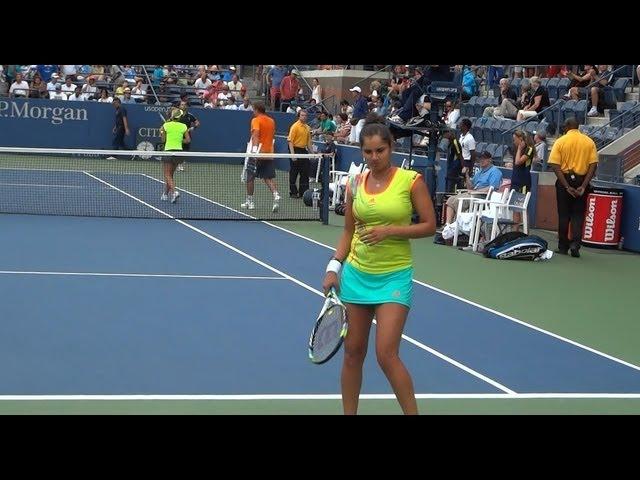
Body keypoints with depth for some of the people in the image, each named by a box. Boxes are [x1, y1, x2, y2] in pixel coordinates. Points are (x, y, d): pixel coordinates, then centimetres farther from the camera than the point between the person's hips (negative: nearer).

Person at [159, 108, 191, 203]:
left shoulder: (166, 125, -5)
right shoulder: (183, 126, 1)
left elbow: (163, 140, 2)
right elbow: (188, 140, -2)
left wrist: (161, 132, 20)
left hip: (168, 151, -4)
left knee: (167, 175, -2)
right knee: (170, 174, 18)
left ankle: (174, 191, -24)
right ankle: (166, 193, 26)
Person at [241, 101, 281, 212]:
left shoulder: (256, 120, -8)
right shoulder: (272, 121, 12)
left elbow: (256, 134, -24)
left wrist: (254, 148, -36)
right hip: (269, 153, 5)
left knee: (250, 177, 9)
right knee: (269, 178, 4)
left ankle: (249, 202, 16)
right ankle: (276, 195, -21)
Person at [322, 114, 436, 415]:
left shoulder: (411, 180, -7)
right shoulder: (355, 183, 5)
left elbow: (429, 226, -6)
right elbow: (348, 231, 12)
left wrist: (390, 230, -18)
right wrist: (334, 267, 1)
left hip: (394, 277, -4)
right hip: (356, 274, 4)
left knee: (386, 355, -11)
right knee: (353, 352, 9)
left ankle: (412, 412, 4)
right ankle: (349, 413, 22)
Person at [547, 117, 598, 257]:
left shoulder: (560, 141, -4)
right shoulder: (589, 142, 1)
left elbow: (555, 166, -11)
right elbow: (593, 165, -6)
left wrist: (567, 186, -12)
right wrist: (583, 186, -7)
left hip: (565, 180, -1)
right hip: (582, 181, 1)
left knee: (564, 215, 8)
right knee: (578, 215, 8)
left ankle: (563, 247, 14)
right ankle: (575, 243, -8)